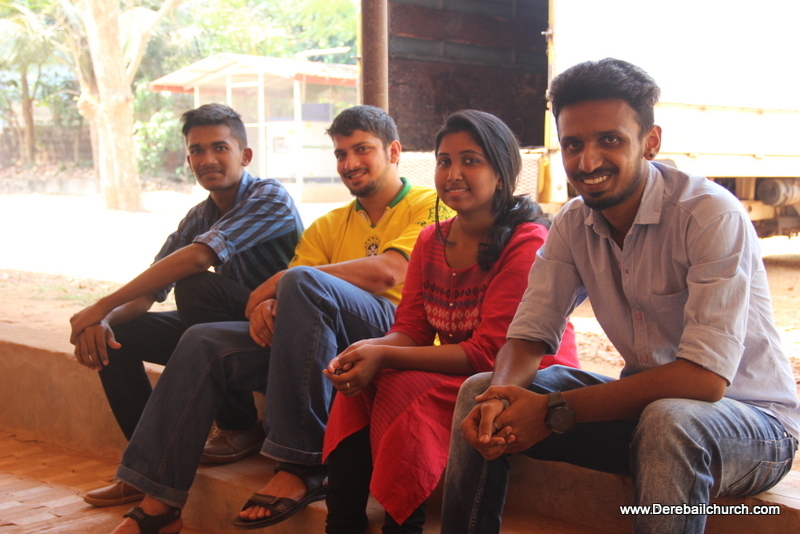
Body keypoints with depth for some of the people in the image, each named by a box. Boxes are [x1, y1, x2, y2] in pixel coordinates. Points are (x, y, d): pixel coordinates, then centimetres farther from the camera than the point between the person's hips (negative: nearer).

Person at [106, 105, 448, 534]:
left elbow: (388, 272, -12)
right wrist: (263, 306, -14)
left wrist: (281, 281, -7)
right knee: (203, 343, -9)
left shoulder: (429, 207, 6)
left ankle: (302, 466, -28)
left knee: (303, 282, -32)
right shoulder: (328, 226, 25)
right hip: (328, 349, 6)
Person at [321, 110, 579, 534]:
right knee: (359, 381, -16)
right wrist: (369, 350, -20)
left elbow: (489, 354, -20)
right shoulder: (431, 241, 8)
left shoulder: (527, 243, -16)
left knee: (406, 389, -27)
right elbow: (411, 329, 4)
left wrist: (384, 357, -24)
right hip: (456, 375, 7)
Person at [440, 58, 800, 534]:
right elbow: (532, 333, -3)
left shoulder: (711, 215, -22)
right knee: (481, 393, -7)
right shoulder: (573, 225, -1)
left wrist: (555, 412, -30)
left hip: (755, 421, -5)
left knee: (668, 421, -38)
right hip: (642, 404, 6)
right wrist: (498, 398, -26)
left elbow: (705, 378, -29)